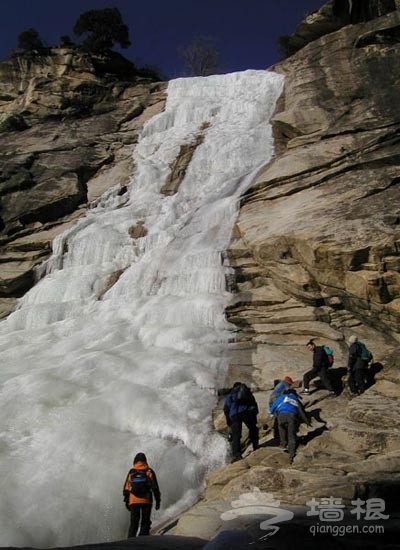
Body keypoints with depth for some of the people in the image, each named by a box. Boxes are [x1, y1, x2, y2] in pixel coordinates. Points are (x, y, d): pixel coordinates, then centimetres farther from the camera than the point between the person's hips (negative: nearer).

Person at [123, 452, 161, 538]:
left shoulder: (131, 472, 6)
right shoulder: (149, 472, 2)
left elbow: (126, 487, 6)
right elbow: (155, 487, 0)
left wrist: (126, 500, 13)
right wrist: (158, 500, 5)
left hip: (133, 501, 2)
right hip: (146, 501, -2)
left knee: (133, 523, 10)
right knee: (145, 523, 6)